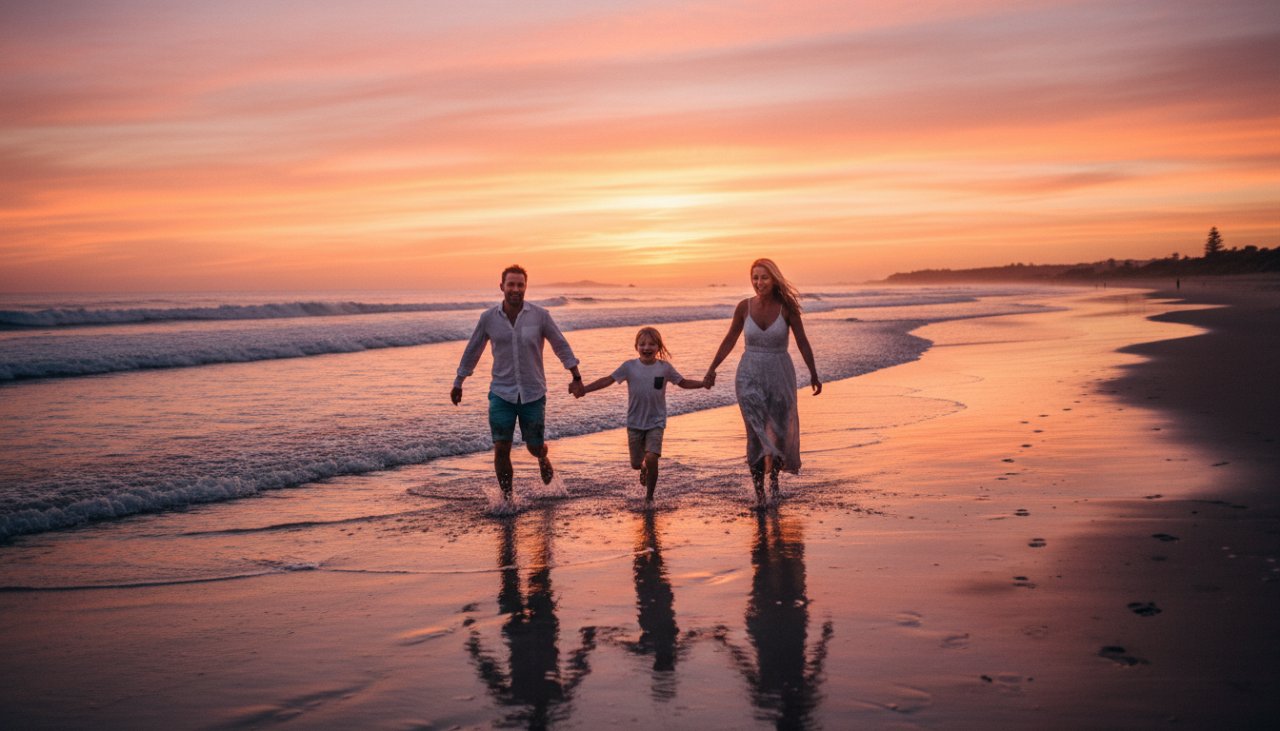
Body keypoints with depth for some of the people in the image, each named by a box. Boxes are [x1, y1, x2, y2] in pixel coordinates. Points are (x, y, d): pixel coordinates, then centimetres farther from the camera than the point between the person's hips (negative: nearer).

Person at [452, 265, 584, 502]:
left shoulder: (540, 315, -7)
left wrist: (576, 377, 0)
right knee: (501, 449, -6)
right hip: (501, 393, 0)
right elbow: (472, 350, 9)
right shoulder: (488, 318, -3)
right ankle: (506, 498, 9)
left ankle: (542, 458, 47)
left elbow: (561, 346, 3)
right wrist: (458, 384, 15)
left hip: (533, 393, 0)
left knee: (535, 447, 9)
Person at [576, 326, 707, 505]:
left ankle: (649, 497, 1)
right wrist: (584, 389, -13)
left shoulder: (665, 368, -4)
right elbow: (608, 380, -5)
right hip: (635, 423, 1)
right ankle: (645, 469, 46)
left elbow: (683, 382, 7)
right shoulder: (629, 366, -6)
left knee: (651, 458, -18)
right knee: (636, 464, 7)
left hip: (656, 422, -1)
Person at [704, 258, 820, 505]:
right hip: (750, 376, 0)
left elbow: (802, 341, -3)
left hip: (780, 376, 0)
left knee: (780, 433, 12)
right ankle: (758, 489, 2)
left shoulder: (787, 307, -10)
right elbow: (730, 340, 6)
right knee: (756, 434, -7)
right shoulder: (744, 307, -5)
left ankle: (774, 474, 39)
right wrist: (712, 369, 7)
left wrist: (813, 374, -1)